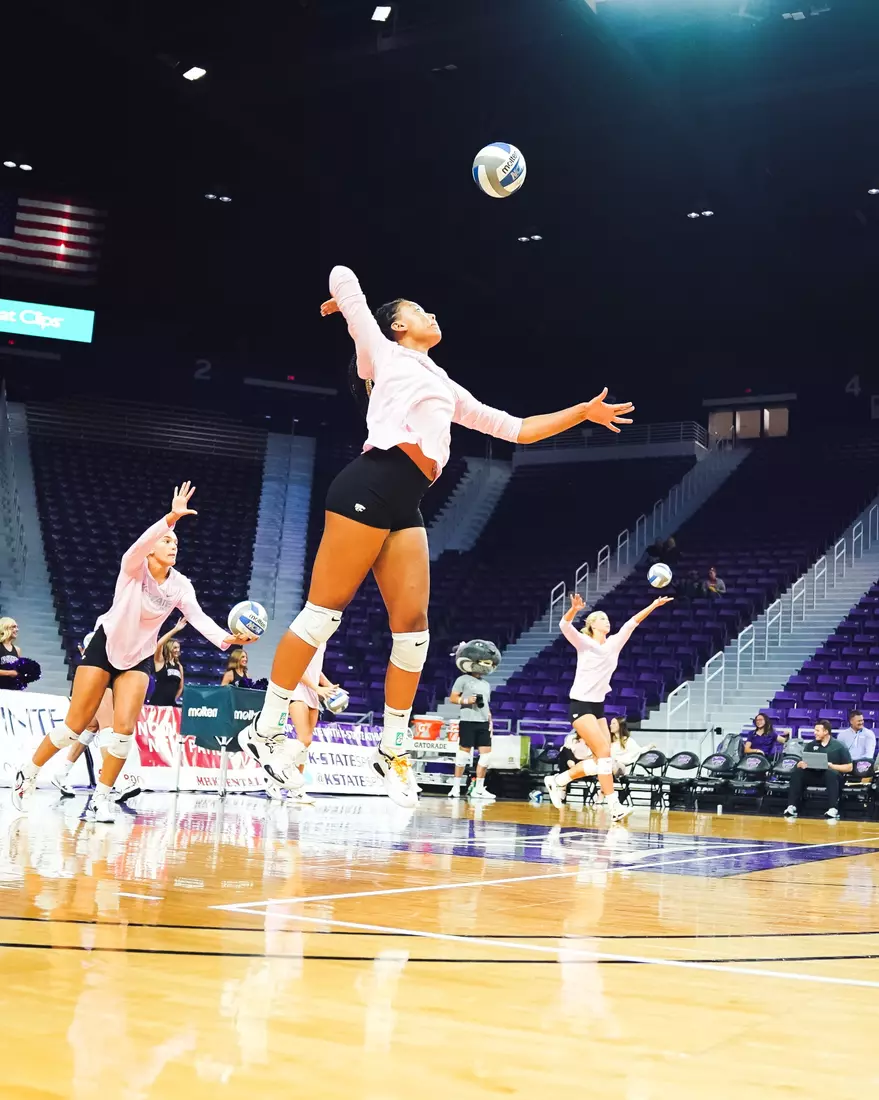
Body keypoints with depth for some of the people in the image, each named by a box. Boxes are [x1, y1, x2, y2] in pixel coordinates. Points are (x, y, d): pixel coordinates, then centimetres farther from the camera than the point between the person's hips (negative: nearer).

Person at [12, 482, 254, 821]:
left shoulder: (180, 586, -6)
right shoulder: (133, 568, -17)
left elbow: (199, 618, -18)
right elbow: (142, 543, -39)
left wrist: (227, 639, -36)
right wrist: (172, 517, -55)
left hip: (137, 659, 4)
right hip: (104, 648, -3)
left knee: (124, 729, -10)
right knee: (75, 726, -2)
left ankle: (101, 798, 3)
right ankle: (28, 773, 20)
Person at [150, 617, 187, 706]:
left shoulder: (179, 666, 13)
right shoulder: (160, 661, -3)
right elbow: (159, 644, -22)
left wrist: (175, 699, 12)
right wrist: (175, 629, -24)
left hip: (171, 703, 6)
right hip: (157, 702, -6)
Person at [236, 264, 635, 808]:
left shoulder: (447, 387, 31)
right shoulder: (383, 353, 14)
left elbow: (516, 429, 30)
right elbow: (344, 277, 13)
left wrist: (583, 412, 27)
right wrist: (344, 302, 35)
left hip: (407, 506, 7)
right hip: (368, 487, -7)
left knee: (414, 627, -1)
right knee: (324, 612, -8)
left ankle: (393, 750, 9)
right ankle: (266, 728, -2)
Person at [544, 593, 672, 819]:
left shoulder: (614, 643, 10)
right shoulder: (584, 643, -5)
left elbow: (632, 623, 9)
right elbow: (564, 625, -21)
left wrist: (654, 605, 3)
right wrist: (575, 609, -39)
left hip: (599, 706, 7)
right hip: (581, 704, -7)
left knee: (600, 759, 2)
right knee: (604, 752, -17)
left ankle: (557, 780, 18)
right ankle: (614, 805, -17)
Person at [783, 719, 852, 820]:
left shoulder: (839, 746, 0)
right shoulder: (811, 745, 12)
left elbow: (849, 767, -2)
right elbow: (799, 764, 8)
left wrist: (832, 766, -17)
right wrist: (801, 764, -17)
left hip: (831, 777, -4)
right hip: (814, 776, 4)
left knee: (831, 773, -38)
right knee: (797, 772, -22)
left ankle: (834, 809, -43)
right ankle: (792, 807, -27)